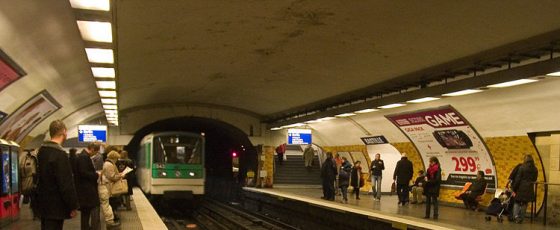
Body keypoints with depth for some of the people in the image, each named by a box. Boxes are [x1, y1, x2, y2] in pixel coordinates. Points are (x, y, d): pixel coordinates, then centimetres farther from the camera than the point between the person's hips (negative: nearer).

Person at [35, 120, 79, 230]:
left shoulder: (42, 150, 7)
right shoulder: (60, 154, -21)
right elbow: (66, 184, -22)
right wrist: (73, 206, -15)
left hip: (43, 203, 9)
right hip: (55, 206, -9)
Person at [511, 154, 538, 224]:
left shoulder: (522, 168, -10)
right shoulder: (535, 170, 3)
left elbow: (517, 179, -11)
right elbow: (534, 180, 9)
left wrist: (514, 189, -6)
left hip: (521, 189, -3)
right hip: (529, 190, 3)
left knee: (517, 202, 10)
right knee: (524, 203, 12)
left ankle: (516, 215, -6)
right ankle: (521, 218, 14)